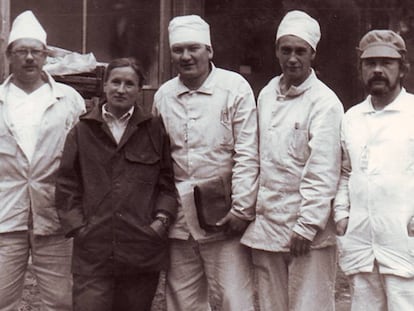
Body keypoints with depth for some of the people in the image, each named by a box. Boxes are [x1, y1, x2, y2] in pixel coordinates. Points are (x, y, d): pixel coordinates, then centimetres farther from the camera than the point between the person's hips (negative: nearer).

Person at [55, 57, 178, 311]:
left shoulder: (154, 130, 8)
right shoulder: (82, 132, 9)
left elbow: (168, 182, 9)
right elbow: (67, 186, 9)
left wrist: (162, 218, -4)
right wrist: (77, 226, -1)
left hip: (142, 250, 0)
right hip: (92, 254, 0)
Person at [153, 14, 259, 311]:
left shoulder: (235, 87, -4)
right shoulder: (163, 95, 9)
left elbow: (247, 154, -7)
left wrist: (241, 209, -11)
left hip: (223, 213, -4)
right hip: (178, 218, 5)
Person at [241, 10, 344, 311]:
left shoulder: (325, 102, -9)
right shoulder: (266, 94, 11)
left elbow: (323, 172, -13)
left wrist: (307, 226, -15)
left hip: (306, 230, -6)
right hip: (265, 224, 6)